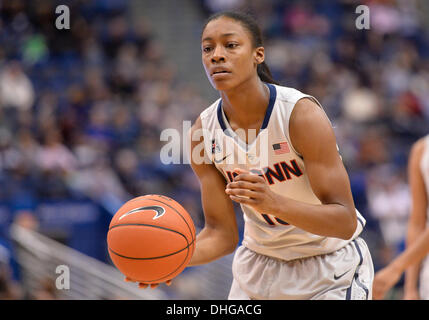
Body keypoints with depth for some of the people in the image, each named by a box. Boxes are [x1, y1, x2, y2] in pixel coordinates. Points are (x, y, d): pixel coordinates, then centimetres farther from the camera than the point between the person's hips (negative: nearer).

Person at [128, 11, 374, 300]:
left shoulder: (302, 114, -24)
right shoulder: (204, 132, -11)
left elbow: (346, 222, -27)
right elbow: (222, 233, -6)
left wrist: (273, 202, -42)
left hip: (329, 265, -4)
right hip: (259, 264, 4)